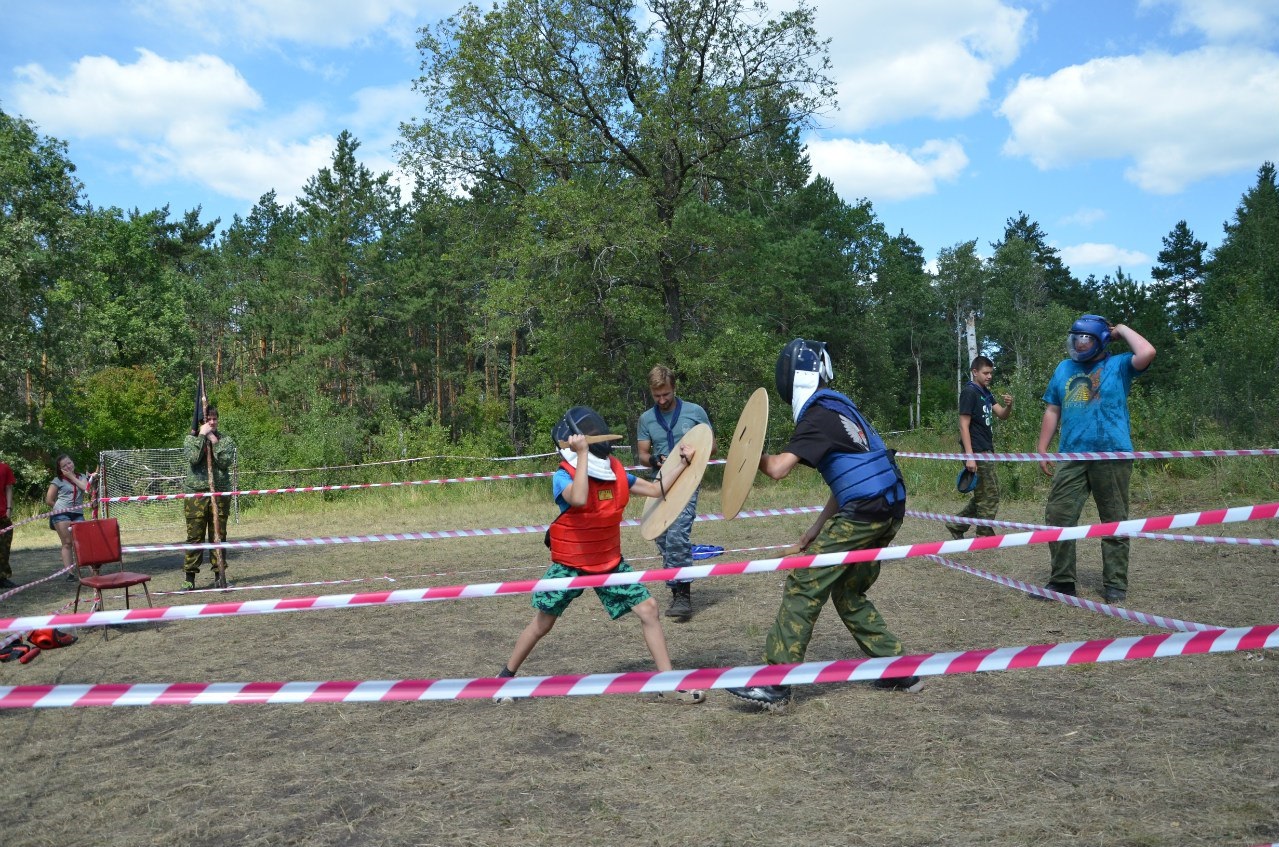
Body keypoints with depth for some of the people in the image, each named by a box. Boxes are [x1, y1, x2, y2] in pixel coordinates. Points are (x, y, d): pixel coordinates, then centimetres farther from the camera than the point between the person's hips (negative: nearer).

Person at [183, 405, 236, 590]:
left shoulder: (225, 440, 8)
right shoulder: (191, 438, 5)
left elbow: (226, 462, -6)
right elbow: (193, 458, -14)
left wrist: (215, 442, -9)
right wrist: (201, 436, -11)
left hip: (220, 493, 1)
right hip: (196, 493, -1)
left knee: (219, 536, 5)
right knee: (194, 537, 0)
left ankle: (219, 575, 13)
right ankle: (189, 577, 6)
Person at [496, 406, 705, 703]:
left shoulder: (615, 471, -3)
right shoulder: (564, 477, -20)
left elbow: (656, 489, 5)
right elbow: (579, 499, -42)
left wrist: (682, 463, -4)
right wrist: (583, 454, -40)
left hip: (610, 562, 4)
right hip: (570, 565, -4)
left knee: (649, 609, -5)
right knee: (542, 625, 7)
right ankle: (506, 675, 30)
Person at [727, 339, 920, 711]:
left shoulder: (819, 416, -11)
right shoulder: (839, 407, 18)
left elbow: (778, 468, -22)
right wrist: (819, 527, 20)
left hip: (864, 513, -9)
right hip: (889, 510, 9)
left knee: (804, 585, -6)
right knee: (848, 593, 20)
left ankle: (774, 684, -5)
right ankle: (899, 670, 22)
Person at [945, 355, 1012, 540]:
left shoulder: (986, 393, 14)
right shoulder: (969, 392, -13)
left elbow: (1002, 415, 12)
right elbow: (964, 425, -17)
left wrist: (1008, 405, -12)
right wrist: (969, 456, -22)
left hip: (986, 450, 9)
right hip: (977, 452, -9)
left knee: (984, 494, 14)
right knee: (990, 496, -3)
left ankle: (957, 525, 21)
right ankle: (984, 537, 6)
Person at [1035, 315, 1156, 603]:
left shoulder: (1118, 365, 5)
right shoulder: (1064, 369, 16)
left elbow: (1147, 353, -17)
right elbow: (1052, 412, 17)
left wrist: (1122, 330, -1)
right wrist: (1042, 451, 11)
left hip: (1113, 455, -4)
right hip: (1072, 457, 4)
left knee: (1114, 522, 4)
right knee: (1057, 516, -3)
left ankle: (1115, 584, 13)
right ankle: (1061, 581, 6)